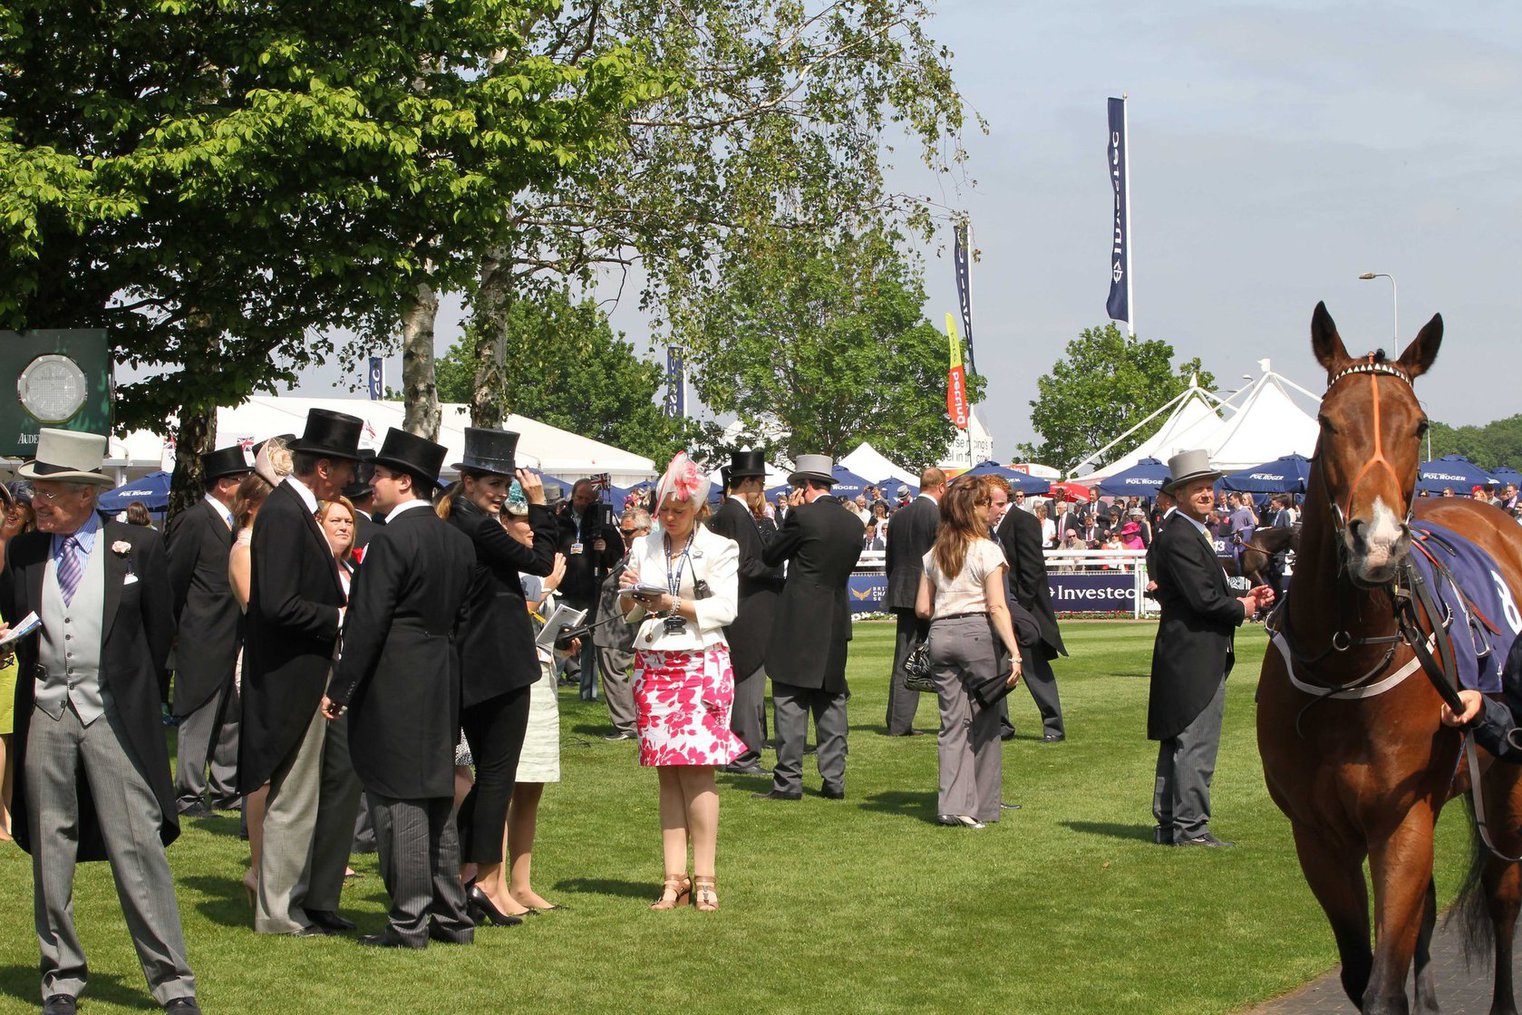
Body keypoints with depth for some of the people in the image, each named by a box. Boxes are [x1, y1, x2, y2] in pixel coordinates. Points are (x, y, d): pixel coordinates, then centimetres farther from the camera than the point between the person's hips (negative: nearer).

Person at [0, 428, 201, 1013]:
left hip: (113, 717, -3)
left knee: (137, 848, -6)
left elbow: (159, 634, 6)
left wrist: (130, 696, 7)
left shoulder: (139, 548, -1)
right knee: (49, 852, 8)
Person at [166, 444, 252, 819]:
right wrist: (177, 630, -6)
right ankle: (188, 794, 5)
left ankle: (226, 789, 21)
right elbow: (173, 579, -10)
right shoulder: (194, 521, -11)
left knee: (230, 718, 13)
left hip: (232, 641, 8)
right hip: (204, 640, -8)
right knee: (198, 718, -2)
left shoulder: (232, 522, 13)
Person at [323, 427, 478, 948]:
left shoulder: (391, 540, -14)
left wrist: (339, 690, -11)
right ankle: (451, 917, 19)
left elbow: (368, 624, -16)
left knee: (398, 804, -3)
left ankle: (409, 921, -1)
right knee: (436, 800, 15)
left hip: (393, 689, -8)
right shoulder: (458, 540, 11)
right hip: (441, 688, 8)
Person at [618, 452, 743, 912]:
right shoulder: (644, 548, 11)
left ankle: (704, 878, -5)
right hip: (654, 663, 3)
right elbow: (628, 614, 12)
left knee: (697, 769, -9)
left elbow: (725, 609, -7)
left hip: (702, 663, -3)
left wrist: (672, 604, -16)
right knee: (667, 773, 2)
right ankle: (675, 877, 3)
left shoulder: (719, 549, 2)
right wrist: (630, 594, -10)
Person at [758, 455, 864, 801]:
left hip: (797, 622, -6)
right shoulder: (853, 523, 8)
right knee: (831, 704, 10)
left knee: (790, 704, -2)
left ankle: (788, 781, -4)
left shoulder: (803, 517, -12)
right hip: (836, 624, 6)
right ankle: (834, 781, 10)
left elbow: (771, 556, -1)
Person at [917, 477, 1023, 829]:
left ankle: (954, 803, -3)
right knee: (983, 721, 6)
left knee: (953, 721, 6)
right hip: (977, 633, -5)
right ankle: (981, 805, 10)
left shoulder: (934, 554, 9)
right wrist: (1014, 653, -16)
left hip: (940, 636, 5)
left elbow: (922, 608, 10)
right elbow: (997, 607, -13)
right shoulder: (987, 550, -6)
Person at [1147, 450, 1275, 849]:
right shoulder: (1179, 537, -16)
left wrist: (1244, 599, 6)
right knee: (1195, 745, -8)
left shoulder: (1193, 533, 19)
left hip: (1188, 658, 11)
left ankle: (1169, 824, 21)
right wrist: (1242, 609, -6)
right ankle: (1189, 827, -4)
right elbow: (1203, 598, -22)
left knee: (1177, 743, 14)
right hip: (1194, 659, -11)